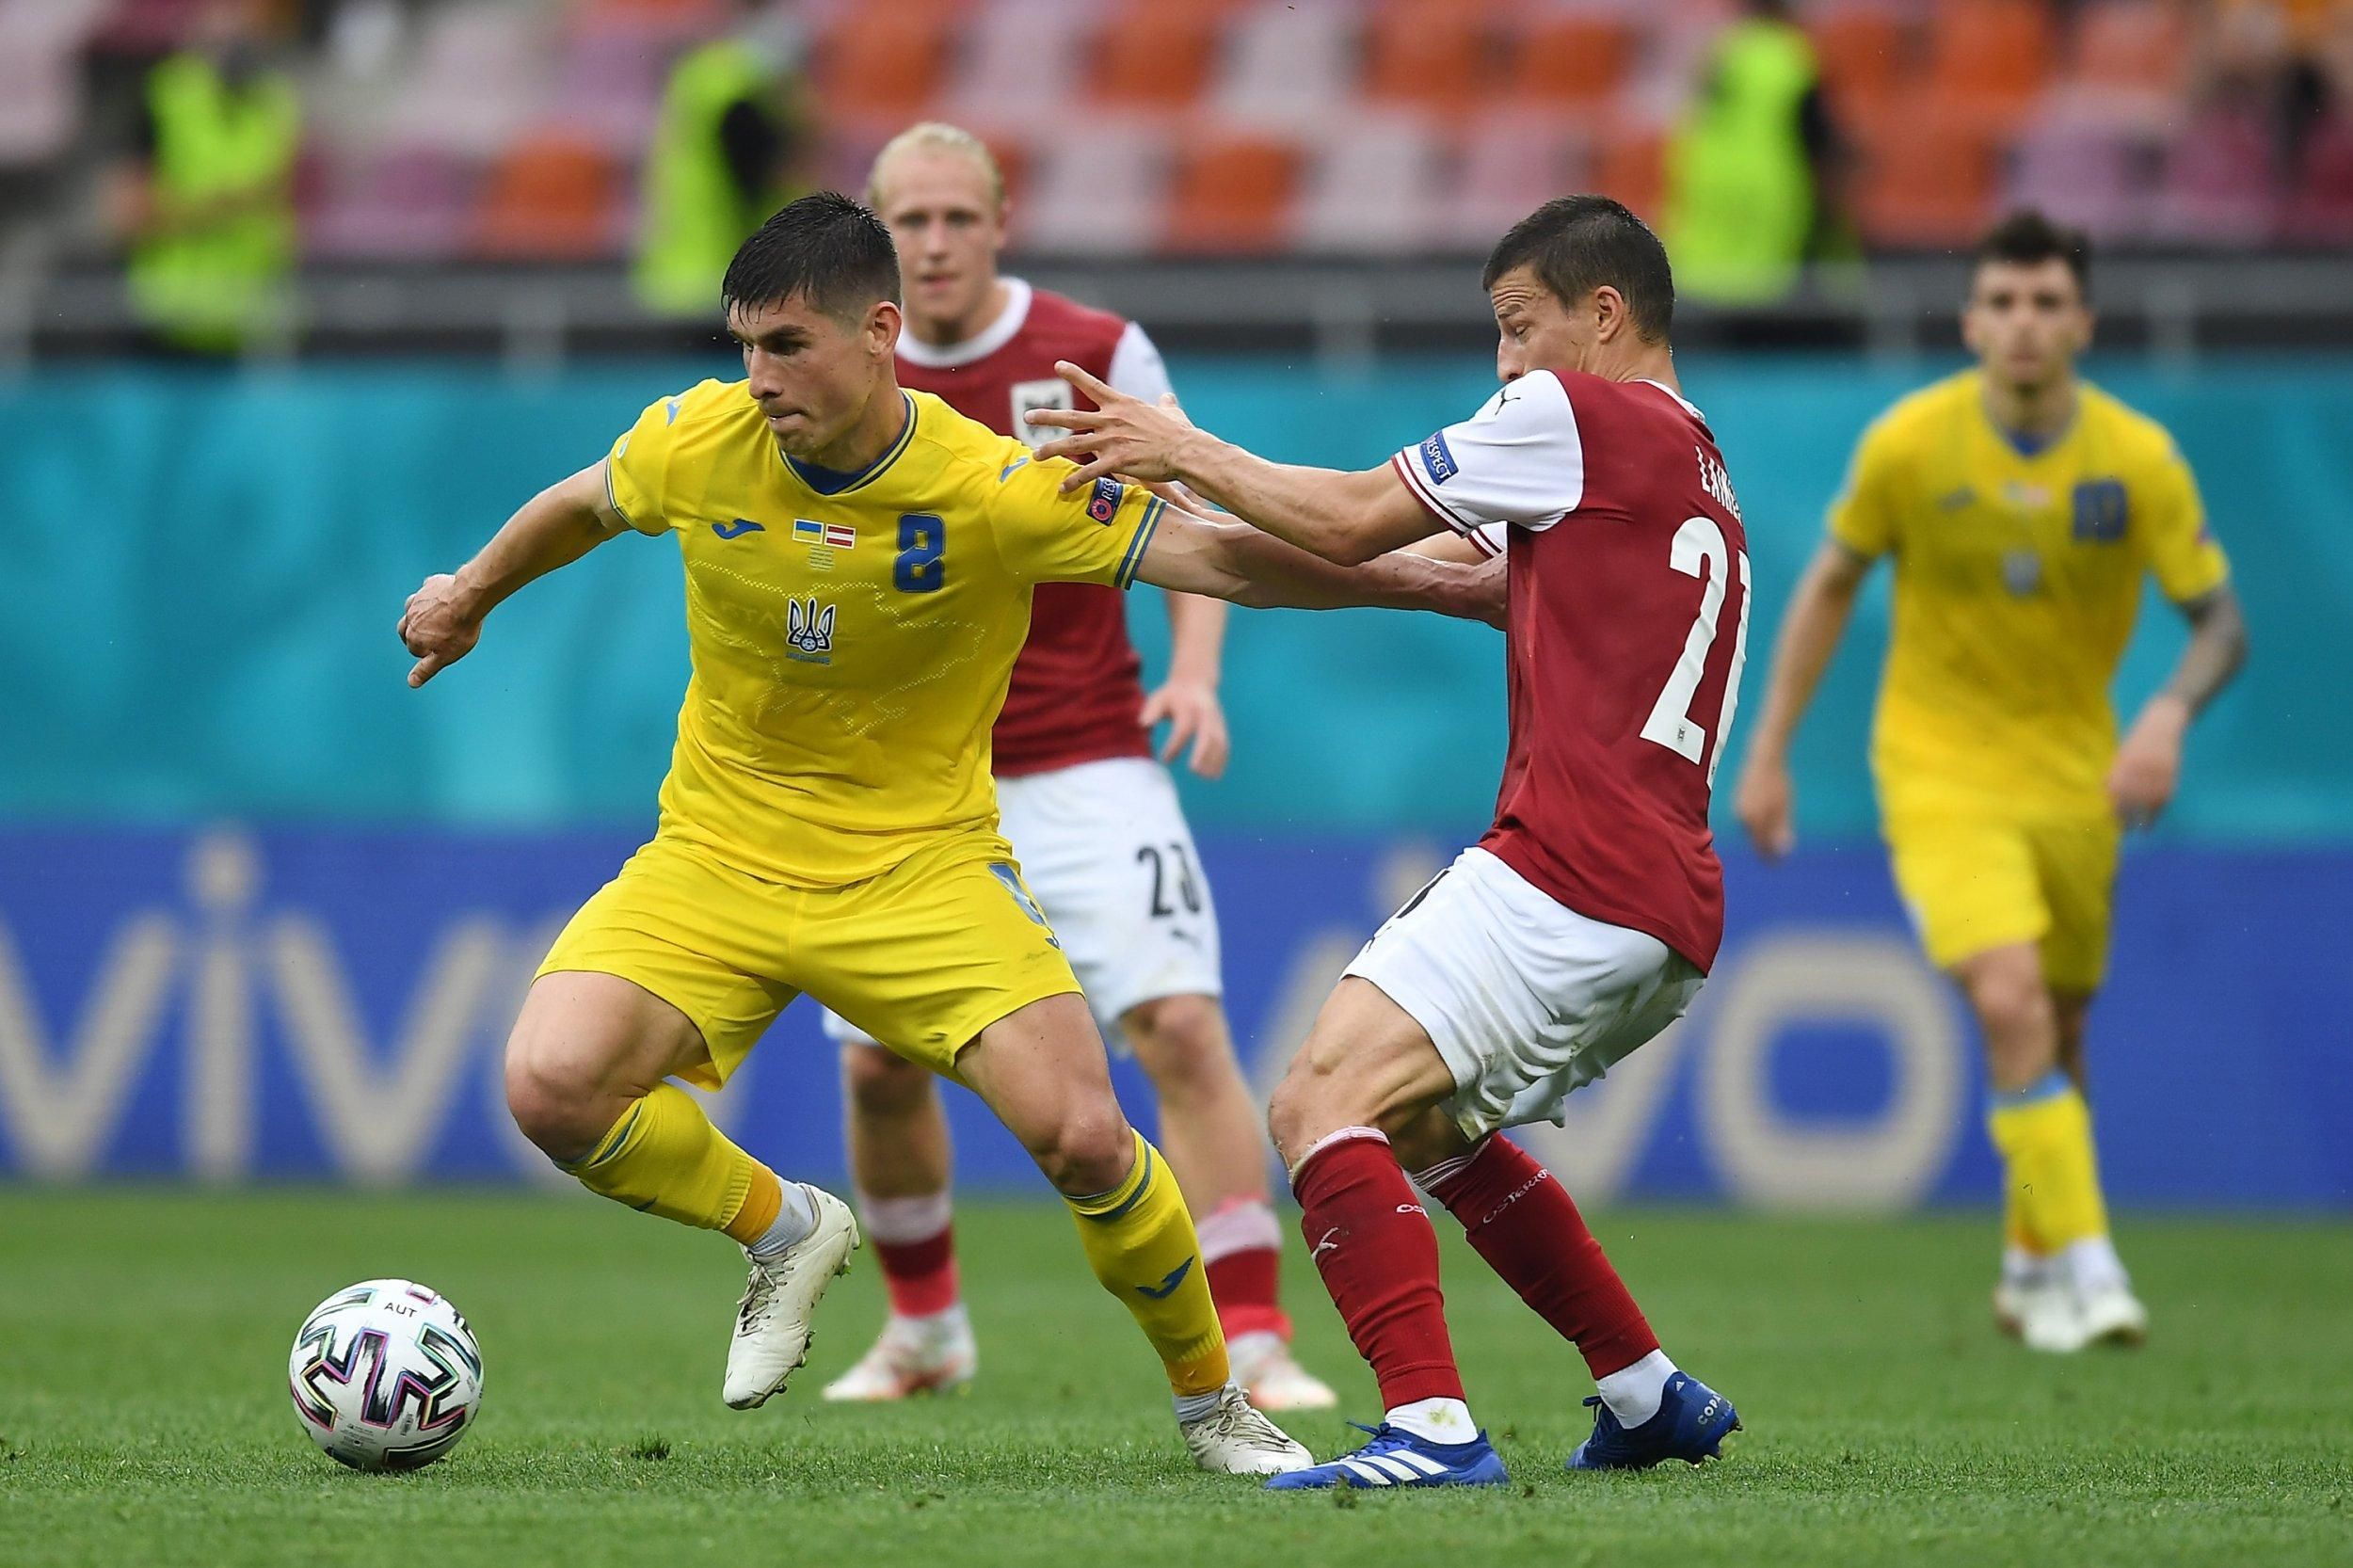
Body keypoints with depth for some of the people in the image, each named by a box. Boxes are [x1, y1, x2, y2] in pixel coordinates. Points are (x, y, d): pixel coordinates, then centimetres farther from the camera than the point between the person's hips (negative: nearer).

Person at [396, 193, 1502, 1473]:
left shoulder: (1000, 491, -18)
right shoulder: (696, 445, -10)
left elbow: (1218, 558, -12)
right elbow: (581, 505, 13)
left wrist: (1425, 581, -16)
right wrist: (472, 595, 30)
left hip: (923, 864, -2)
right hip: (716, 857, 2)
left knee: (1081, 1138, -18)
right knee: (550, 1086, -22)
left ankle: (1211, 1402, 10)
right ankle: (785, 1230, 7)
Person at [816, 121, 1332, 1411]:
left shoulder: (1097, 357, -4)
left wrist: (1194, 671, -13)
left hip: (1082, 762, -3)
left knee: (1181, 1025, -17)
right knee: (879, 1063, 4)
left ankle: (1254, 1344, -14)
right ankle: (924, 1328, 29)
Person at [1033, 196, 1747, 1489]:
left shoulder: (1583, 412, -3)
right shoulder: (1696, 473, 25)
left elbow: (1357, 520, -1)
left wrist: (1187, 451, 13)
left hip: (1571, 871, -10)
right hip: (1665, 910, 10)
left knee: (1322, 1101, -17)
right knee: (1429, 1126, 27)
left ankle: (1431, 1429, -30)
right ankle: (1651, 1396, 29)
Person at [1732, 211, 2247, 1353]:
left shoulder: (2137, 460, -11)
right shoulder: (1909, 444, -12)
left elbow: (2220, 622, -6)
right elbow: (1831, 585, 2)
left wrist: (2169, 715, -27)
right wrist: (1768, 753, 3)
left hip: (2074, 775, 2)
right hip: (1940, 766, -2)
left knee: (2059, 1032, 12)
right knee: (2010, 1003, -22)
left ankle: (2031, 1268, 34)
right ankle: (2084, 1269, -21)